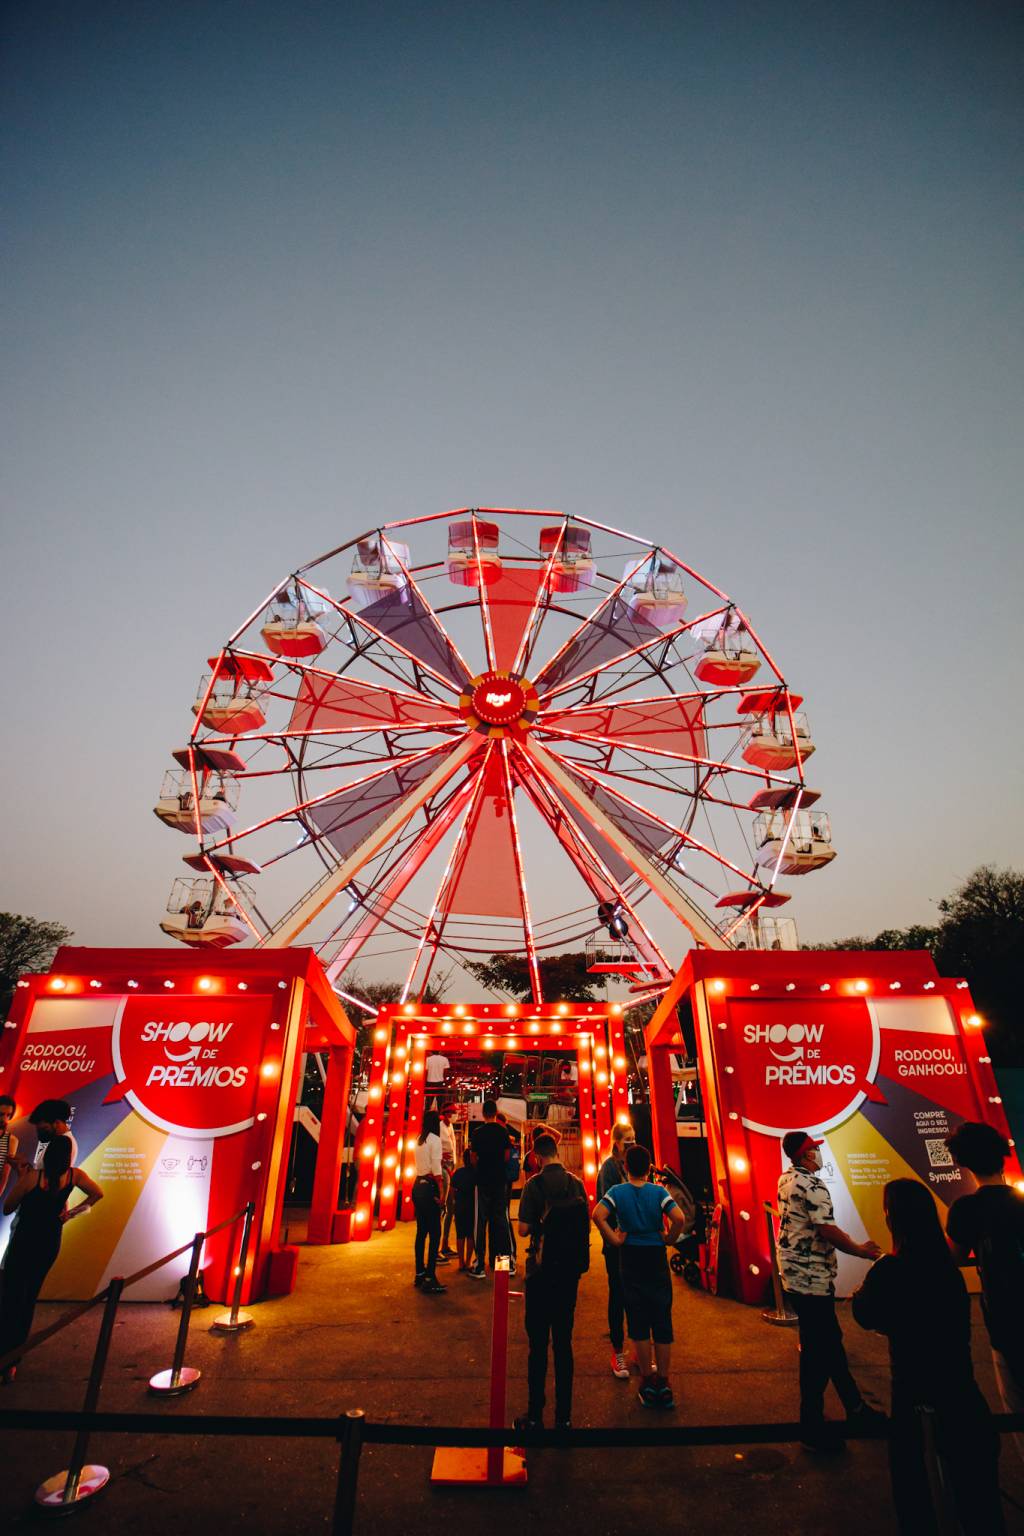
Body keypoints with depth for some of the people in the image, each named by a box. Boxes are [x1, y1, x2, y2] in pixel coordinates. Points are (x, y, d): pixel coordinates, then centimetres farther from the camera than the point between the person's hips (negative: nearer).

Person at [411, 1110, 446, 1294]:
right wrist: (440, 1192, -12)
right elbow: (436, 1169, -16)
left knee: (421, 1231, 16)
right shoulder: (435, 1139, -12)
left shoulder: (419, 1140, 11)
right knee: (435, 1233, -3)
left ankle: (419, 1274, 24)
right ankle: (430, 1278, -3)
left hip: (417, 1186, 8)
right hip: (429, 1187, -8)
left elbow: (422, 1164, 12)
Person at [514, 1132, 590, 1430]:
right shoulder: (577, 1183, -3)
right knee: (564, 1342, 14)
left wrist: (534, 1226, 7)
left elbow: (523, 1229, -14)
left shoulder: (535, 1184, -15)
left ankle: (535, 1416, 14)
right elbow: (585, 1224, 6)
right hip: (570, 1271, 4)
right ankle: (564, 1415, 21)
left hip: (541, 1271, -4)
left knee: (538, 1344, 7)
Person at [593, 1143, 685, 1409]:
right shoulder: (659, 1191, -8)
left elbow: (598, 1215, -22)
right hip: (657, 1257, 0)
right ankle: (663, 1384, 20)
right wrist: (668, 1239, -5)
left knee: (639, 1323, 12)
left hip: (631, 1258, 0)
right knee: (662, 1321, 12)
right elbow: (679, 1218, -21)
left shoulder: (617, 1191, -8)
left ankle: (648, 1382, 21)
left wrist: (615, 1240, -11)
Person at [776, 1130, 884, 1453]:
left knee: (831, 1340, 21)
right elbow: (828, 1230, -25)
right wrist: (859, 1250, -9)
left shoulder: (786, 1179, 7)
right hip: (812, 1279, -9)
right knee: (817, 1350, 2)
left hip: (795, 1274, 9)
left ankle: (855, 1408, 35)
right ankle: (812, 1428, 12)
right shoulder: (813, 1185, -21)